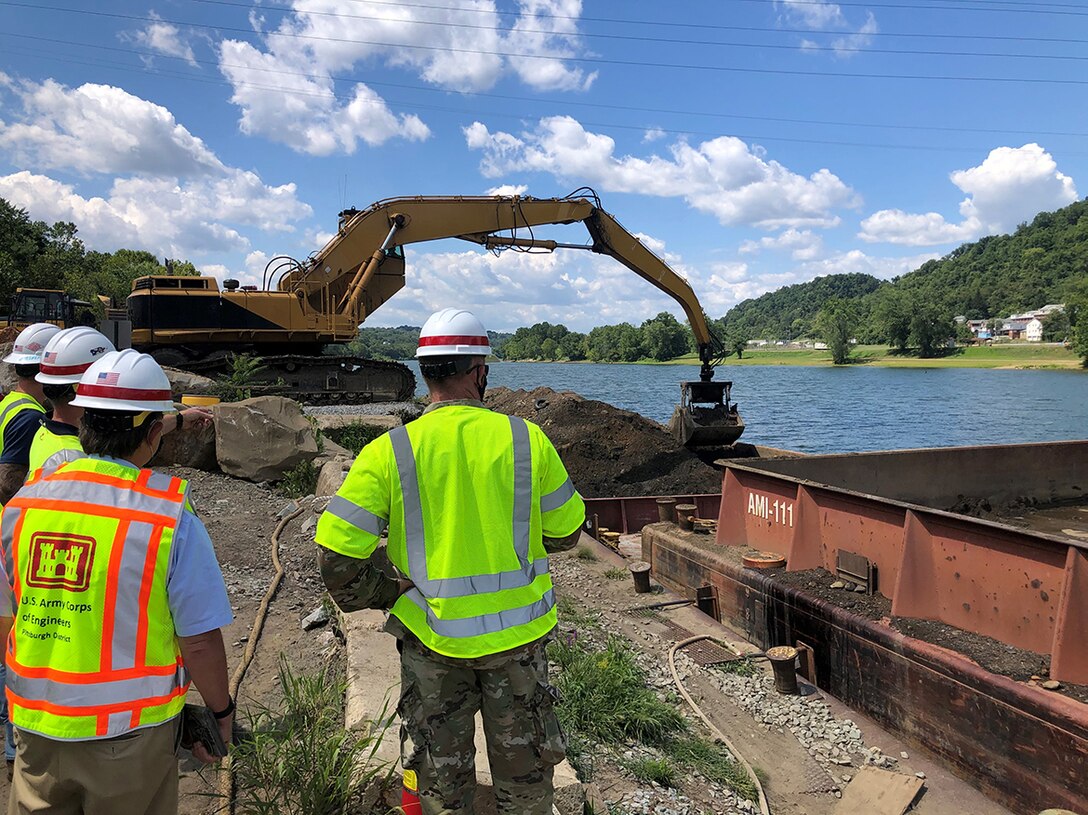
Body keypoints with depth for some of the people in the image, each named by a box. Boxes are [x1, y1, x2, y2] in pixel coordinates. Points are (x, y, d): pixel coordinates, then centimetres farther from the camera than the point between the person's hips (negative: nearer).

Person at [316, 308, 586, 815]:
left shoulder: (389, 452, -14)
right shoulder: (526, 439, -11)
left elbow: (337, 552, -16)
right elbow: (565, 532, 0)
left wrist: (380, 595, 1)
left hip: (430, 637, 0)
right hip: (519, 632, 1)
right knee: (524, 770, 23)